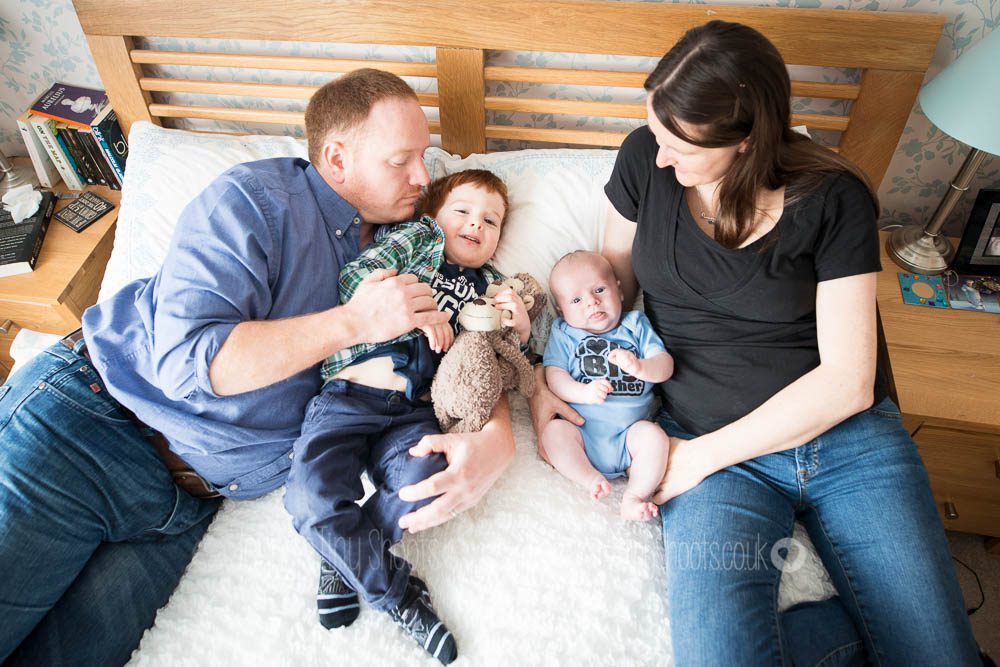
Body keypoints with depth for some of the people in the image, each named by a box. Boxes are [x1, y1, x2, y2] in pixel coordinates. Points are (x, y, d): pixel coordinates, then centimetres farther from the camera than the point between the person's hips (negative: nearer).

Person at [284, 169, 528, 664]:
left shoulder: (488, 286, 25)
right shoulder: (419, 237, 14)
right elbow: (357, 278, -1)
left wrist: (520, 326, 7)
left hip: (413, 410, 3)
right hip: (350, 392, -2)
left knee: (422, 485, -26)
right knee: (311, 498, -19)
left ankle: (345, 559, 1)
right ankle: (397, 594, -1)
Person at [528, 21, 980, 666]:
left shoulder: (832, 199, -9)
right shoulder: (644, 159, -2)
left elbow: (847, 381, -11)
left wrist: (702, 454, -15)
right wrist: (556, 374, -3)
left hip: (848, 434, 0)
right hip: (707, 444, 1)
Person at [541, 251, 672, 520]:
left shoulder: (635, 324, 11)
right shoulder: (563, 333, 10)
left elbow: (666, 365, 2)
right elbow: (554, 375, -2)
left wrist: (639, 367, -21)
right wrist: (583, 393, -22)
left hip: (630, 429, 0)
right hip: (581, 430, 0)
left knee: (654, 435, -28)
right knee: (552, 432, -27)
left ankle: (636, 494, -19)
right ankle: (591, 479, -23)